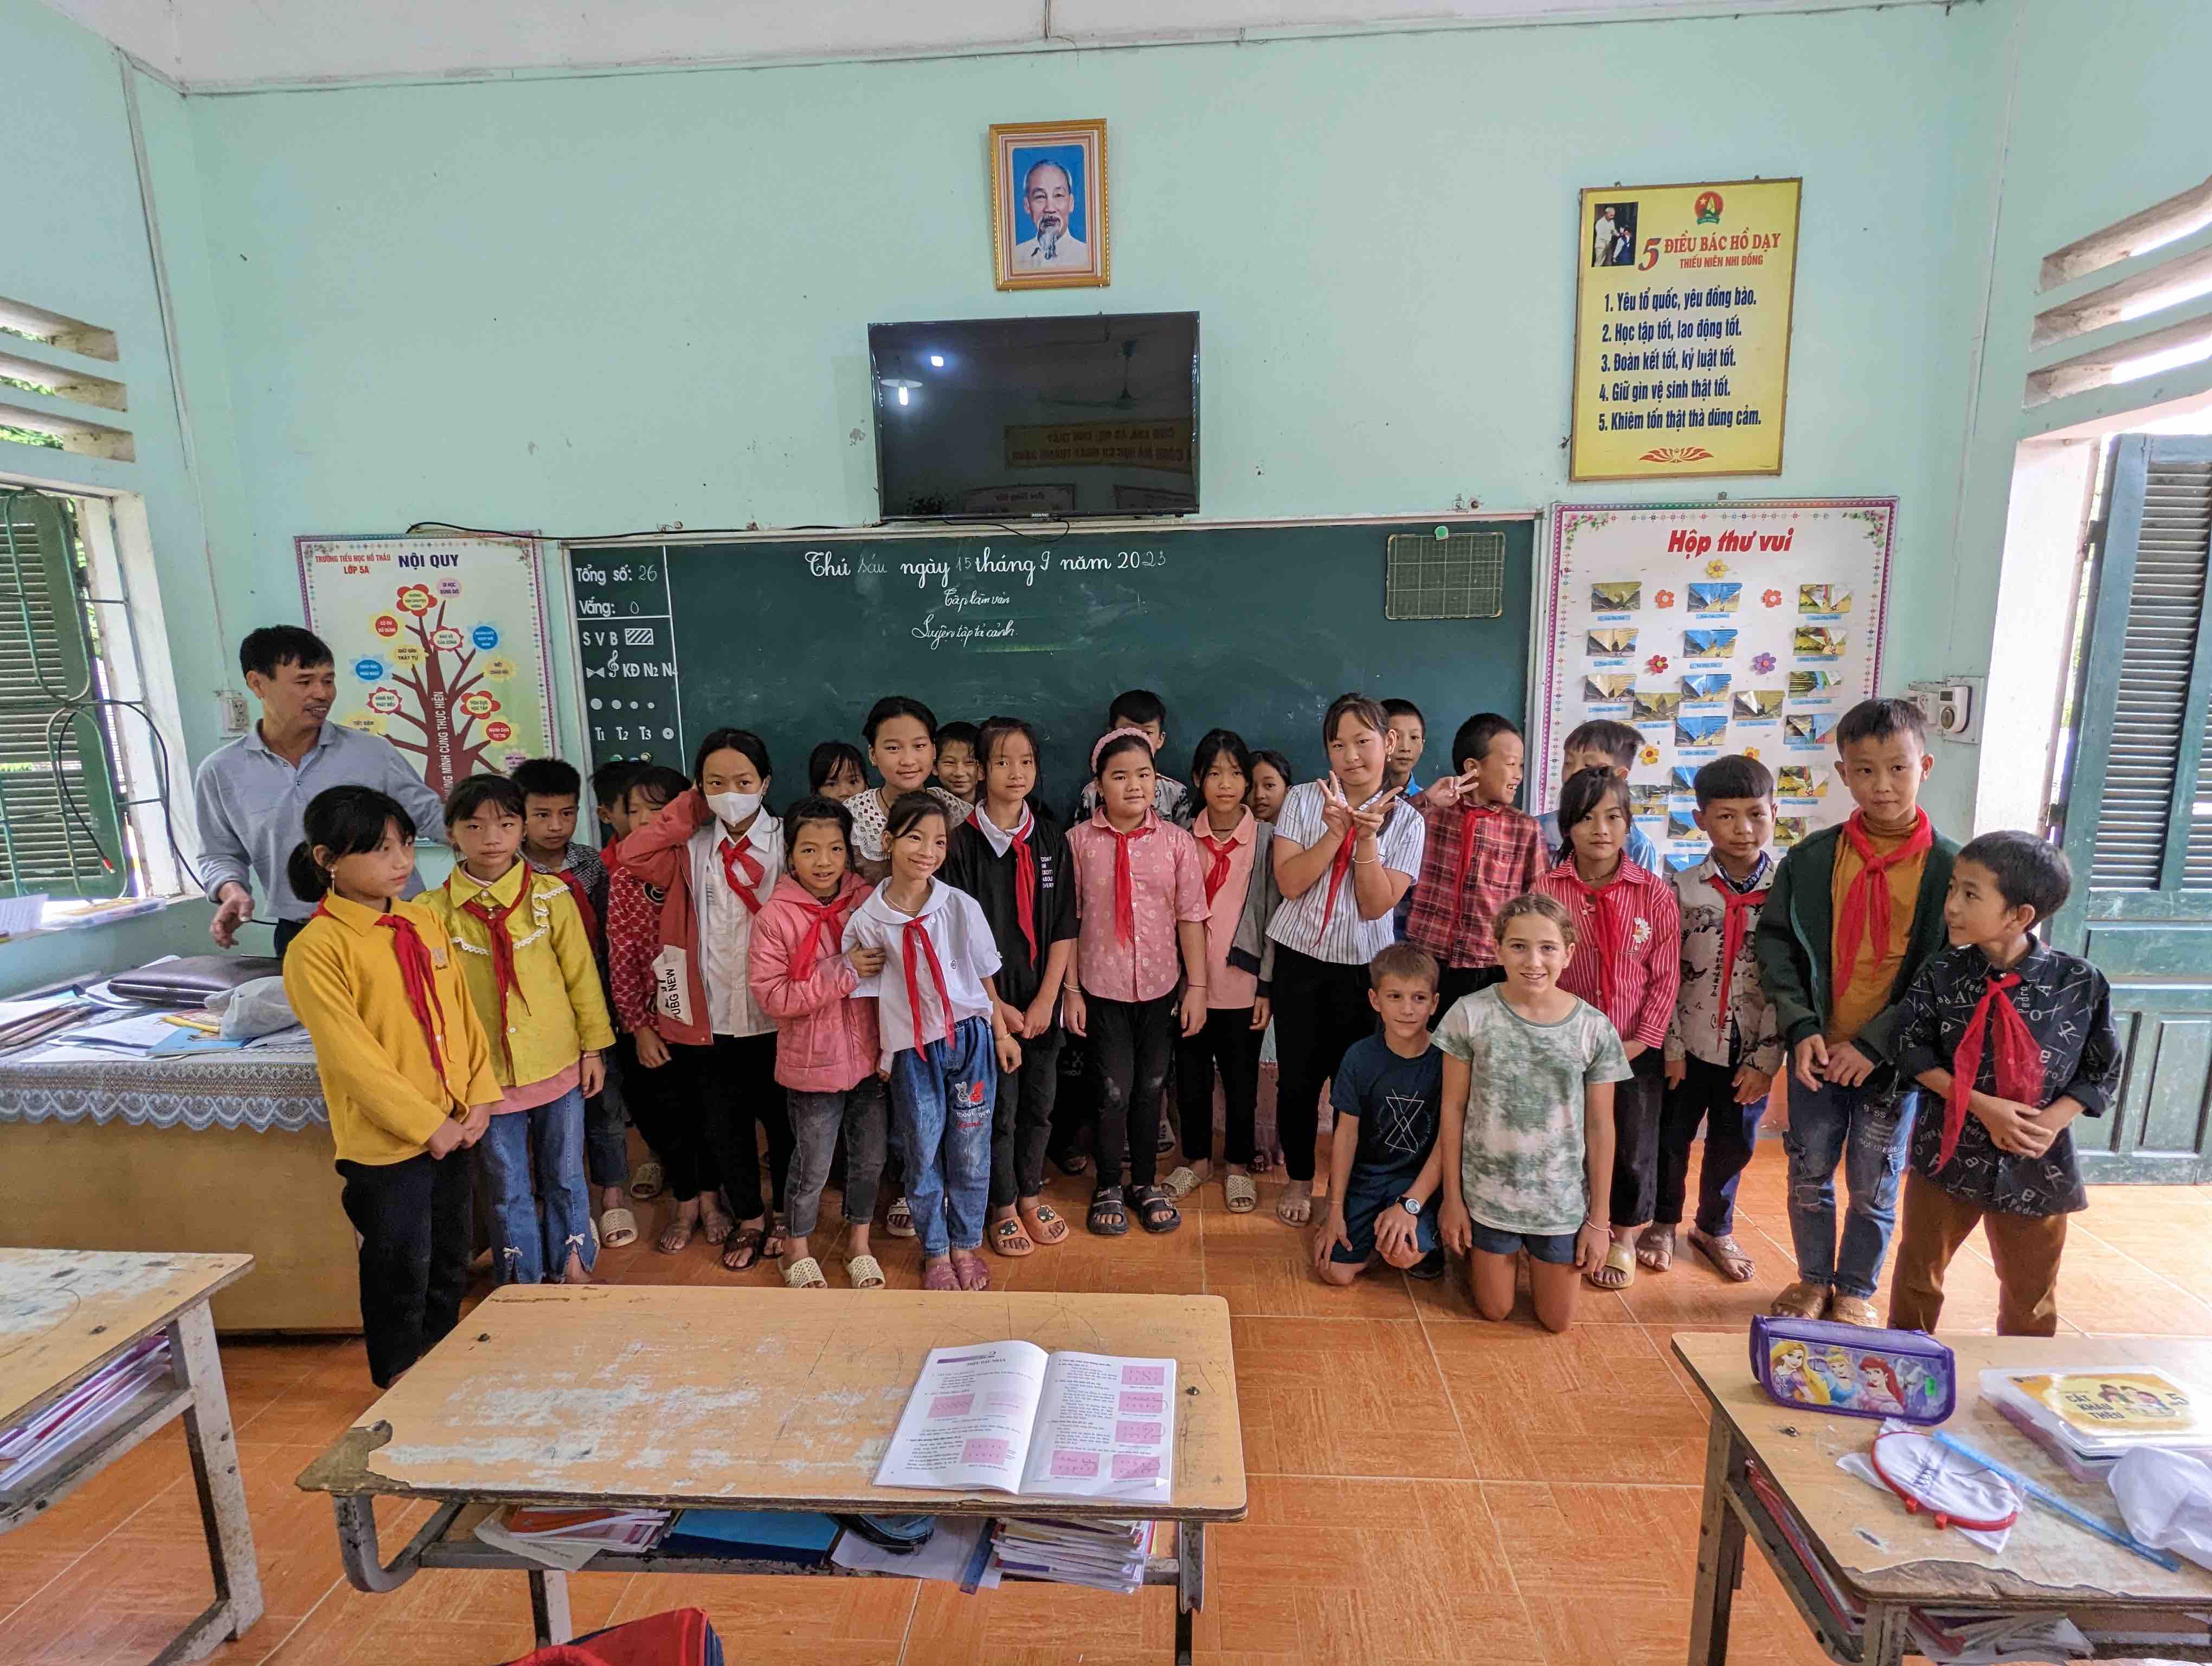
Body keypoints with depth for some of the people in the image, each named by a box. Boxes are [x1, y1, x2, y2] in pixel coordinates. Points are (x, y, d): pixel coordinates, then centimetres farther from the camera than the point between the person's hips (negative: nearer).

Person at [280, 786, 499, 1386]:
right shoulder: (317, 948, -16)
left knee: (450, 1265, 21)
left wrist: (480, 1095, -1)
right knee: (401, 1272, 11)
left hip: (450, 1127, 6)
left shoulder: (422, 921, 4)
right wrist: (427, 1123, -16)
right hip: (386, 1140, -6)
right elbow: (352, 1056, -18)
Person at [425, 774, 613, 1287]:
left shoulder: (550, 895, -6)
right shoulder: (438, 911, -4)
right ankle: (523, 1280, 33)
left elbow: (581, 973, 0)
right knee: (508, 1187, 14)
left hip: (558, 1064, 0)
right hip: (489, 1073, 0)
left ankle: (572, 1265, 34)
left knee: (565, 1176, 15)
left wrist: (593, 1047, 2)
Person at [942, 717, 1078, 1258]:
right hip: (989, 1002, -3)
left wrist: (1046, 999, -7)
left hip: (1042, 1000, 3)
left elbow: (1064, 929, 1)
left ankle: (1031, 1196, 35)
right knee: (999, 1106, 7)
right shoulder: (963, 843, -9)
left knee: (1040, 1103, 14)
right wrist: (997, 1006, -11)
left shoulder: (1051, 839, 2)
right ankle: (1003, 1207, 28)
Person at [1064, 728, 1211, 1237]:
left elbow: (1191, 917, -1)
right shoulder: (1080, 841, -7)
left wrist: (1197, 987, -3)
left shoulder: (1176, 841, -4)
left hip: (1160, 985, 2)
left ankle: (1145, 1184, 33)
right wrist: (1070, 990, -4)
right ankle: (1107, 1188, 28)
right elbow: (1069, 920, -3)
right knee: (1114, 1091, 5)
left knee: (1150, 1089, 14)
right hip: (1102, 987, -1)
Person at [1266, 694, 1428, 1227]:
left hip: (1363, 964, 0)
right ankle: (1298, 1179, 29)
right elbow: (1289, 882, -11)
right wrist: (1335, 831, -21)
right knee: (1298, 1075, 8)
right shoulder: (1303, 800, -2)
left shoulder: (1406, 821, -3)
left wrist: (1367, 837, -21)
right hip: (1300, 957, 1)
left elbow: (1376, 906, -10)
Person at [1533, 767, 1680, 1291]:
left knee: (1633, 1146, 10)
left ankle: (1624, 1239, 35)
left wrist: (1644, 1040, -7)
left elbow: (1666, 975, -2)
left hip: (1636, 1048, 0)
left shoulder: (1654, 892, -6)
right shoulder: (1547, 889, -8)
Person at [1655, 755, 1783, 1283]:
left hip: (1752, 1049, 1)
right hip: (1690, 1042, 0)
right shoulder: (1684, 887, -6)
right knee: (1671, 1137, 12)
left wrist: (1766, 1057, -8)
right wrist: (1672, 1046, -6)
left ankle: (1715, 1229, 39)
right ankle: (1663, 1224, 34)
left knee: (1734, 1145, 16)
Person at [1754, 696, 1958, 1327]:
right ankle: (1813, 1279, 35)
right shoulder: (1810, 858, -4)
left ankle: (1856, 1291, 34)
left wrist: (1874, 1044, -13)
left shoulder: (1948, 867, -8)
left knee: (1875, 1187, 13)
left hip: (1892, 1058, -1)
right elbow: (1775, 944, -1)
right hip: (1816, 1051, 1)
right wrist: (1801, 1028, -11)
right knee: (1809, 1175, 14)